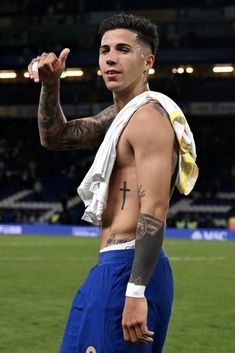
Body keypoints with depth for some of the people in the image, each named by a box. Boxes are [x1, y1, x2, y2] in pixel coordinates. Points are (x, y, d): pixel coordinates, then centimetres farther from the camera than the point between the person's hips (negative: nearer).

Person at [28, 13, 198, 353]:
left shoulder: (147, 117, -13)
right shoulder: (119, 114, 18)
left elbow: (154, 212, -21)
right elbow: (55, 137, 22)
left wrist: (135, 291, -28)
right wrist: (50, 86, 3)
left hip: (125, 268, -10)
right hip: (124, 268, 10)